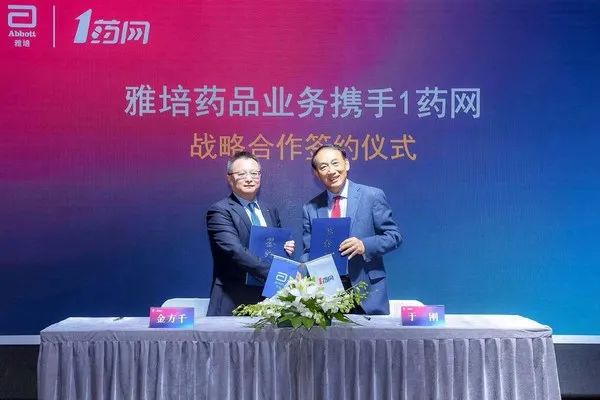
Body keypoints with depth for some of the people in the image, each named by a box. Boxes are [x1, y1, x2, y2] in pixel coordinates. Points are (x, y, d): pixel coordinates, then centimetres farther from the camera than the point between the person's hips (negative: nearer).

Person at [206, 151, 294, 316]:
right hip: (234, 302, -5)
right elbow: (234, 251, -19)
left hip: (270, 297, 5)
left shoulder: (271, 211, 15)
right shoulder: (219, 211, -6)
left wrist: (286, 249, -1)